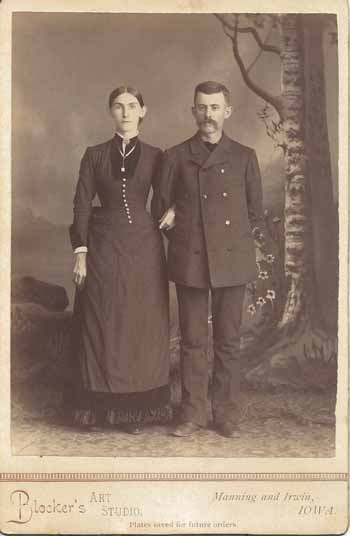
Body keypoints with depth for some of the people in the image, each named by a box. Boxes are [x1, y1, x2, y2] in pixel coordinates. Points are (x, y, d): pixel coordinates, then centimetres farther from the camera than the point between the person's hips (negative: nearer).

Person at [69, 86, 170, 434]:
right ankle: (103, 406, 15)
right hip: (104, 249, 0)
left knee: (144, 329, 4)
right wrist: (80, 253, -5)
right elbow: (81, 206, 1)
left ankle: (137, 408, 15)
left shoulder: (155, 156, 5)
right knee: (103, 329, 3)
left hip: (144, 249, 0)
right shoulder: (94, 155, 5)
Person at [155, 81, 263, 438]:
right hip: (190, 261, 0)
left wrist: (239, 243, 5)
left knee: (228, 340, 6)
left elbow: (255, 212, 12)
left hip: (231, 260, 0)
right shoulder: (176, 156, 7)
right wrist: (183, 238, 5)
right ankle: (193, 413, 16)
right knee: (192, 340, 4)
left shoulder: (244, 157, 8)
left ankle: (226, 414, 17)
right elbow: (161, 208, 10)